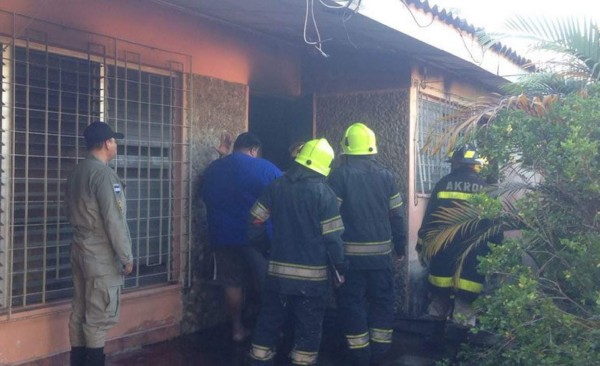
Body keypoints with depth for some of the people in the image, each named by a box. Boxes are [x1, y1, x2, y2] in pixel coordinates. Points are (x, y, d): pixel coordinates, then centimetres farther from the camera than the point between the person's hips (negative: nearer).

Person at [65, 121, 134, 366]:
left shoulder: (76, 173, 11)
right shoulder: (103, 174, -16)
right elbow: (113, 221, -19)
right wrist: (127, 257, -12)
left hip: (80, 250, 9)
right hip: (101, 255, -9)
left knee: (80, 312, 12)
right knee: (100, 316, -2)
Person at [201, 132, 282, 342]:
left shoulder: (213, 168, 6)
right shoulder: (264, 167, -7)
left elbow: (205, 196, 19)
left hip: (223, 236, 3)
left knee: (233, 283, 11)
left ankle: (237, 329, 16)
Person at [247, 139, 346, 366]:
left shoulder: (276, 187, 2)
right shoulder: (323, 192, -11)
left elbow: (254, 224, 3)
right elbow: (332, 238, -13)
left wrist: (267, 248, 18)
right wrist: (340, 270, -1)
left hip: (278, 271, 4)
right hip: (312, 275, -4)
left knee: (269, 323, 16)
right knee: (308, 328, 9)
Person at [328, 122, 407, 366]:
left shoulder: (340, 174, -7)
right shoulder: (385, 174, 3)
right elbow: (396, 215, 4)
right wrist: (400, 247, 14)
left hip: (351, 252, -3)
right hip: (381, 252, 3)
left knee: (352, 302, 6)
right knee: (382, 300, 14)